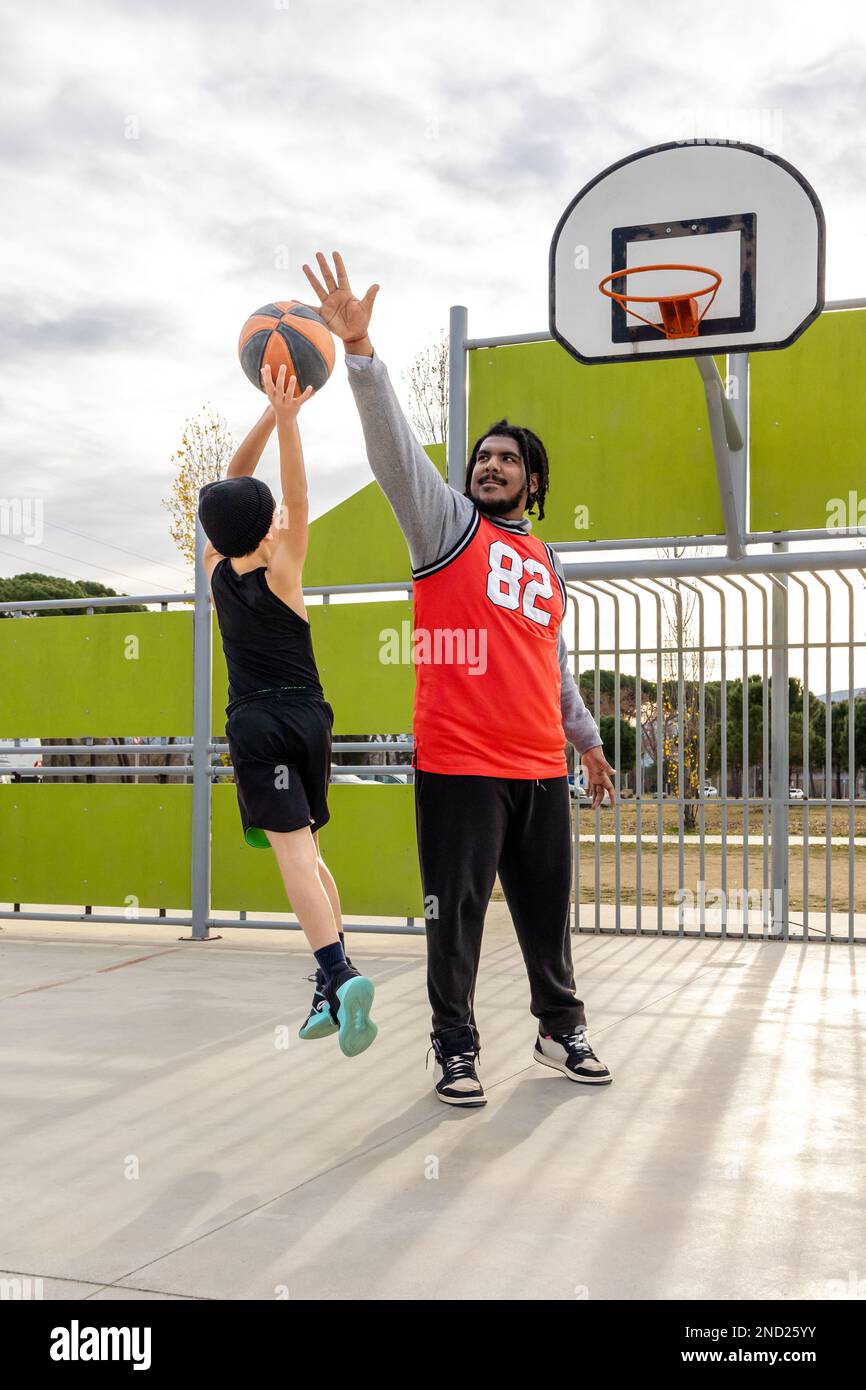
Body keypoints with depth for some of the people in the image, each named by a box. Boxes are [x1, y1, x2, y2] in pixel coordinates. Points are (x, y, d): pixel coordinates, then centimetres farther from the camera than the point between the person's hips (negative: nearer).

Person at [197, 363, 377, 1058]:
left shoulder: (215, 567, -2)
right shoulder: (281, 574, -7)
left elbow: (233, 481, 3)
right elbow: (297, 496, -12)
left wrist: (271, 413, -2)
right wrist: (287, 420, -24)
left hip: (256, 723, -1)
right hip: (308, 717, 2)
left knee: (293, 850, -13)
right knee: (304, 849, 15)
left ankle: (339, 975, -31)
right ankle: (334, 985, 12)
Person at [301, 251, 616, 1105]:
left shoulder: (546, 563, 17)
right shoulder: (448, 524, 2)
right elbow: (395, 446, -14)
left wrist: (586, 738, 29)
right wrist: (360, 351, -26)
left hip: (541, 768, 5)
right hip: (459, 765, -5)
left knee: (546, 909, 14)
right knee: (456, 914, 1)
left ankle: (561, 1030, 31)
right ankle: (455, 1049, 14)